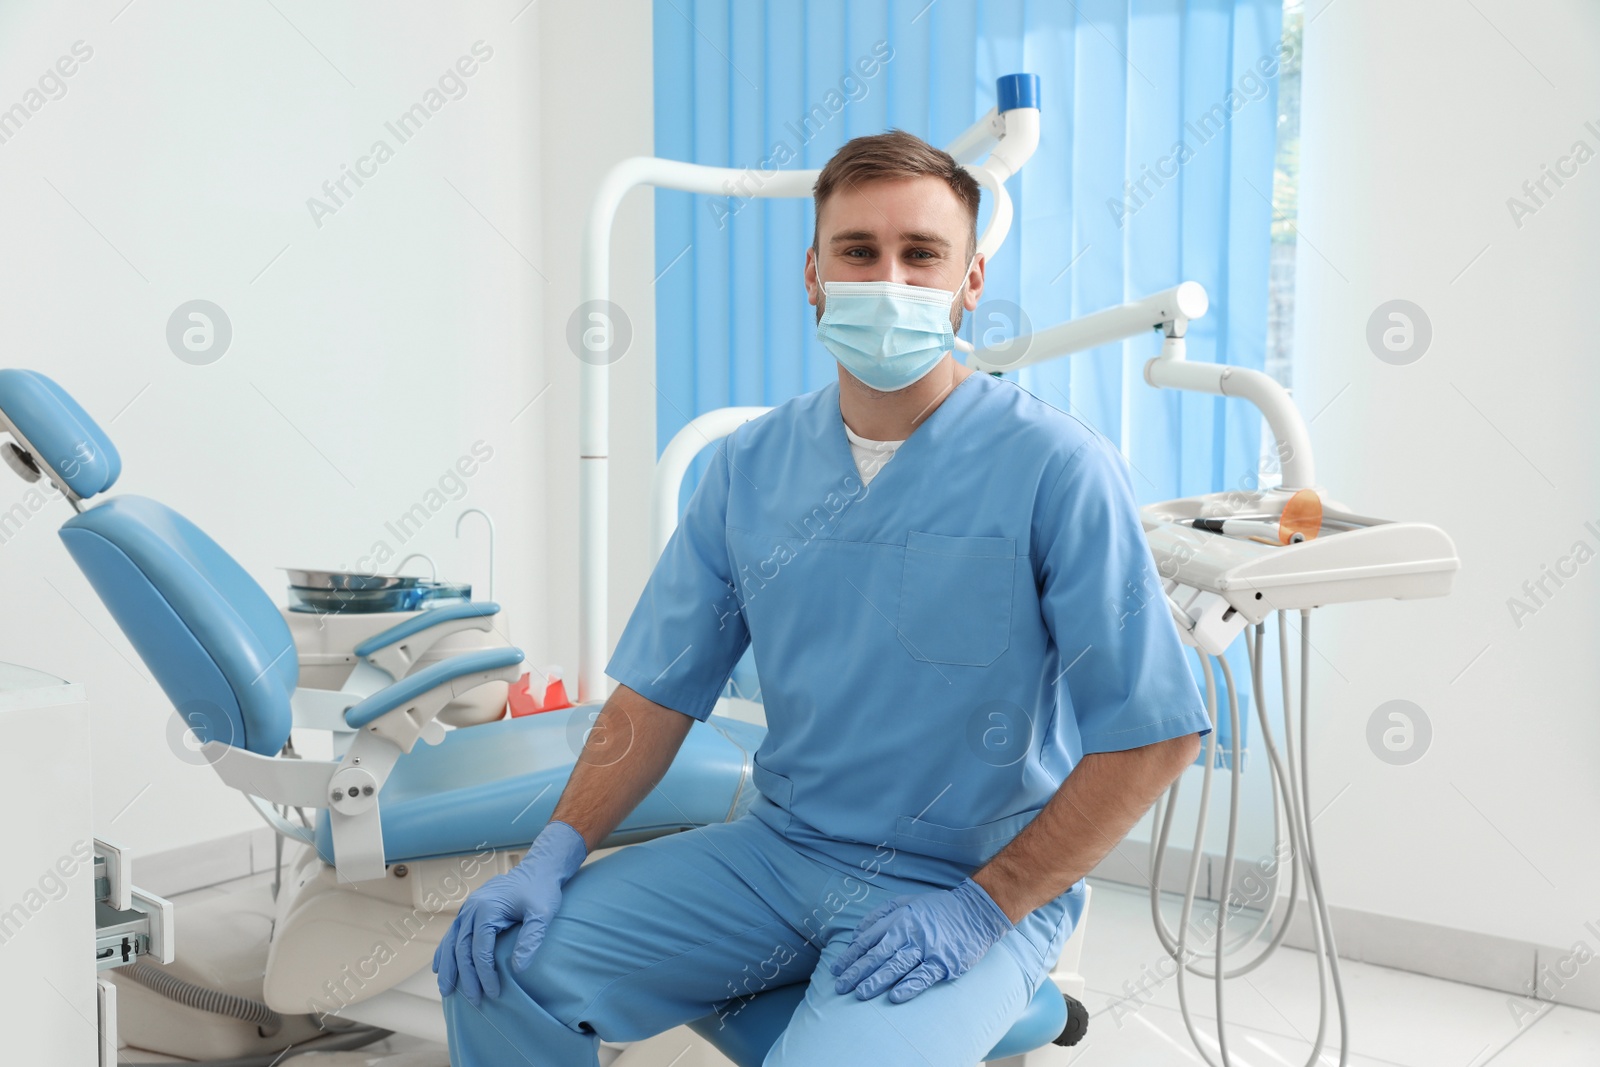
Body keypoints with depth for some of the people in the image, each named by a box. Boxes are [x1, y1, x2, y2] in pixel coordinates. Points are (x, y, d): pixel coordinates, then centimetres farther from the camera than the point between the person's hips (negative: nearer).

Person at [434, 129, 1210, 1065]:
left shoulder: (1056, 469, -14)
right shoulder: (751, 466, 3)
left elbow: (1153, 735, -14)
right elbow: (660, 691, 6)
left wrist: (981, 909, -16)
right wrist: (557, 853, -7)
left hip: (980, 888, -4)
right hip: (781, 849, 4)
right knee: (502, 962, -9)